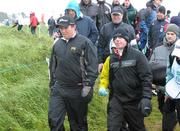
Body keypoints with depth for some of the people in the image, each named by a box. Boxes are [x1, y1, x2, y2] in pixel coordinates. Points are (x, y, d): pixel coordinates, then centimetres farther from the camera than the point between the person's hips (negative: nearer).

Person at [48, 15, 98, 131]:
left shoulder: (84, 42, -8)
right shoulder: (57, 44, 9)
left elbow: (92, 66, -12)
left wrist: (88, 85, -16)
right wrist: (52, 84, 18)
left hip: (78, 90, -4)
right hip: (59, 89, 4)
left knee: (79, 122, 10)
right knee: (54, 119, -2)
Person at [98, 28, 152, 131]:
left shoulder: (137, 55, -9)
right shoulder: (111, 59, 5)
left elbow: (146, 77, -12)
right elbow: (105, 76, 14)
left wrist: (146, 98, -20)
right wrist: (102, 87, -6)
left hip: (134, 101, -3)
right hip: (116, 100, 3)